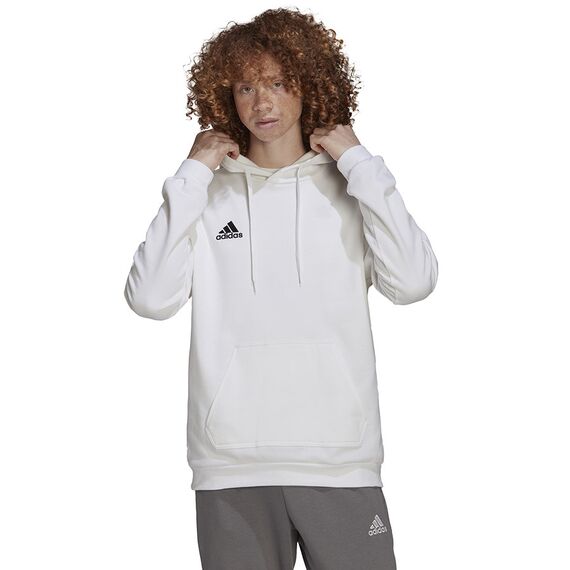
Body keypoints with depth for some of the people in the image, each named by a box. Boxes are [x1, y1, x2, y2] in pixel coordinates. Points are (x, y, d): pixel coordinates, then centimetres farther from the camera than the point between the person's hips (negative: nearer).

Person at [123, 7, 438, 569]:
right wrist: (192, 177, -5)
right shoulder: (208, 192, 6)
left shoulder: (347, 187, 6)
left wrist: (358, 163, -5)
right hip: (231, 465, 0)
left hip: (341, 459, 0)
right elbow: (150, 298, -6)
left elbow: (413, 282, -9)